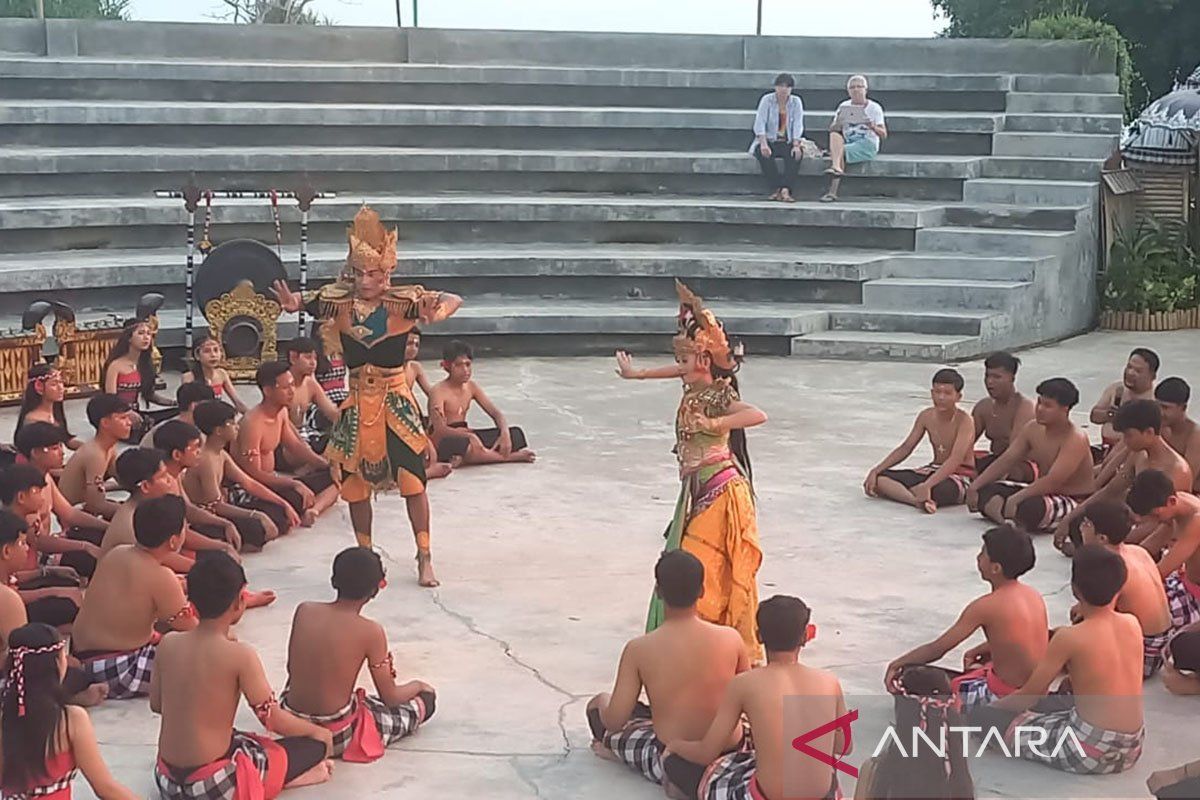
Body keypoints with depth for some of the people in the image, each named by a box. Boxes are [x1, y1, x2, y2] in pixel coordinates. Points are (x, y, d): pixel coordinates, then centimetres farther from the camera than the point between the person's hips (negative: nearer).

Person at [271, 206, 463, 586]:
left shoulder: (402, 302, -14)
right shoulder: (340, 302, -5)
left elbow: (452, 300, -18)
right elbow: (308, 303, 4)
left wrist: (437, 313, -42)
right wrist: (293, 304, -22)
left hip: (396, 401, -3)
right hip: (357, 403, 3)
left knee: (412, 479, -3)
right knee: (355, 480, 10)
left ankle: (424, 560, 10)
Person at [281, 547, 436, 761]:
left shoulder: (303, 611, -5)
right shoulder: (371, 631, -17)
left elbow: (291, 669, 8)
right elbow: (390, 698, -7)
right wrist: (418, 685, 14)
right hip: (336, 737, -4)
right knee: (425, 700, 15)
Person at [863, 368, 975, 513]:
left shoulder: (964, 421, -18)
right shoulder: (926, 416, 2)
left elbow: (956, 459, -30)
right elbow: (905, 448, 7)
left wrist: (927, 485, -44)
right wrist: (876, 470, -6)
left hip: (959, 477, -7)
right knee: (876, 478, -14)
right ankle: (918, 500, -36)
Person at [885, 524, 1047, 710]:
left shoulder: (985, 606, -20)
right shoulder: (1033, 594, 0)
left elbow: (936, 649, -14)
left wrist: (897, 664, -3)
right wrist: (978, 651, 19)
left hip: (1004, 697, -8)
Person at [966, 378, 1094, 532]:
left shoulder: (1075, 439, -22)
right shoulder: (1032, 429, 1)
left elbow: (1052, 481, -32)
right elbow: (1005, 461, 3)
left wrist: (1013, 500, -36)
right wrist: (975, 486, -8)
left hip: (1075, 502, -8)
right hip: (1045, 493, 8)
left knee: (1032, 507, -39)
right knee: (985, 489, 0)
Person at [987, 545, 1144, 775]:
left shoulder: (1069, 638, -15)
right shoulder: (1133, 624, 0)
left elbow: (1027, 697, -5)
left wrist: (987, 710, 9)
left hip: (1092, 753, -7)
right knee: (1047, 704, 31)